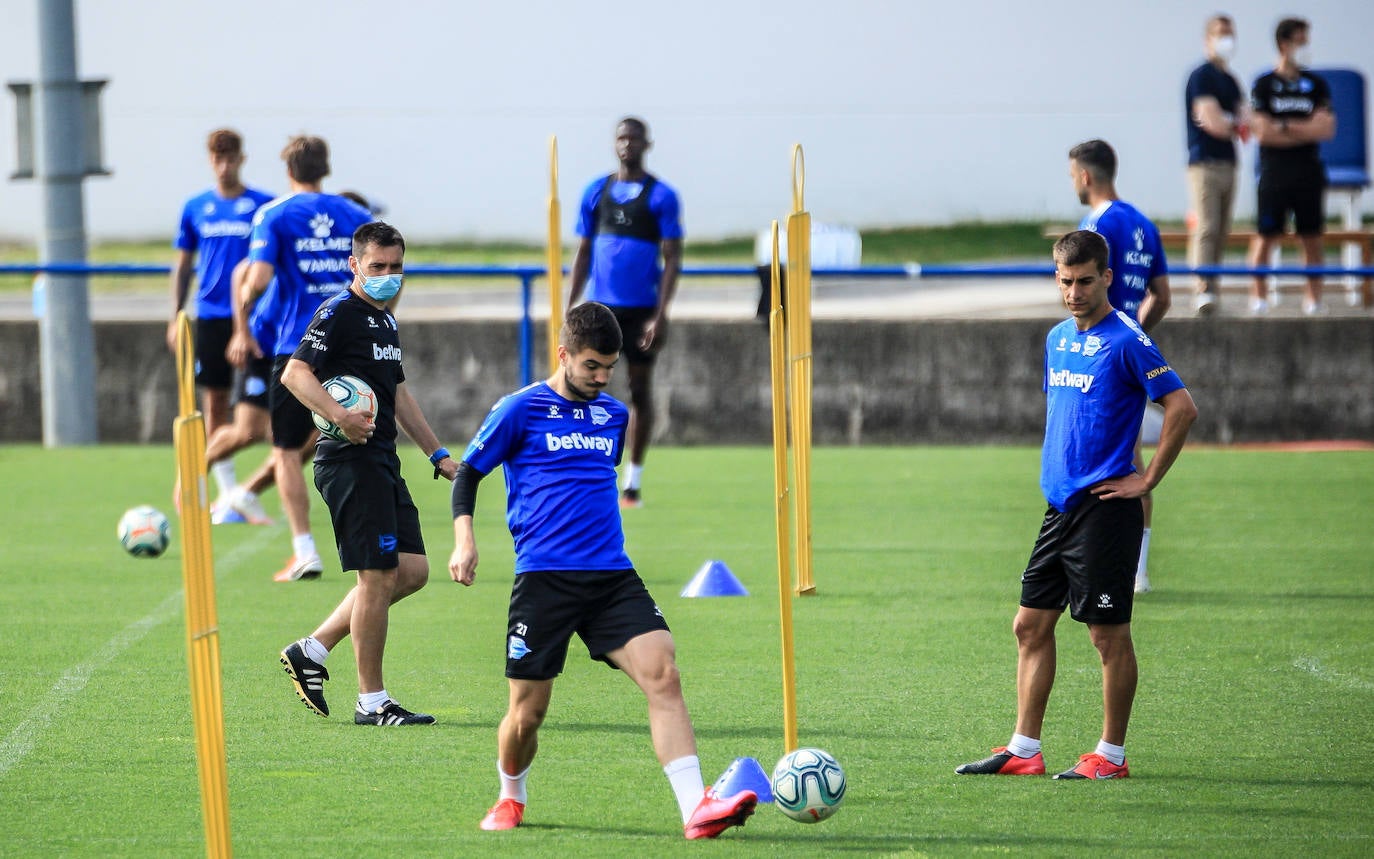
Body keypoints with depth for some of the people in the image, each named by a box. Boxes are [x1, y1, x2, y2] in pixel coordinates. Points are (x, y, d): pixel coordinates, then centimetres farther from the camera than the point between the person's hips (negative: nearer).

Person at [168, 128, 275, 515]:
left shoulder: (263, 206, 1)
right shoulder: (195, 208, 9)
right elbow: (183, 265, 15)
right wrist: (176, 316, 9)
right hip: (210, 317, 3)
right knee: (214, 405, 4)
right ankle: (227, 491, 11)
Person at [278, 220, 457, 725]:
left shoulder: (386, 322, 19)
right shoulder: (338, 314, -9)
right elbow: (295, 373, -20)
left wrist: (438, 454, 29)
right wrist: (339, 415, -34)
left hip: (382, 463, 9)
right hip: (350, 462, -9)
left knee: (412, 571, 8)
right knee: (379, 576, -8)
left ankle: (312, 651, 14)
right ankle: (371, 702, -1)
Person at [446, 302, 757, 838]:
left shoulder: (614, 415, 15)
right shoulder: (520, 410, 0)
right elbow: (468, 472, 5)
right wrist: (464, 539, -8)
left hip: (613, 577, 4)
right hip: (543, 578, -4)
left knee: (662, 674, -17)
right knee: (527, 713, 1)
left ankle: (696, 811, -26)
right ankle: (510, 799, 33)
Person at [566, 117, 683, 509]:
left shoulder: (661, 196, -1)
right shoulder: (596, 192, 10)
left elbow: (672, 260, -3)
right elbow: (583, 254, 13)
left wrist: (660, 316, -12)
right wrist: (568, 310, 5)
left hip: (641, 310, -2)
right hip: (600, 307, 2)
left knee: (640, 389, 5)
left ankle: (633, 481, 12)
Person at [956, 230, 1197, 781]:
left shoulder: (1126, 341, -11)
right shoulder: (1058, 338, 13)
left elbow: (1182, 408, -15)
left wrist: (1147, 481, -12)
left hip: (1104, 506, -8)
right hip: (1060, 504, 8)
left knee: (1109, 632, -2)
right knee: (1031, 625, 8)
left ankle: (1111, 755, 5)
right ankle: (1024, 750, 14)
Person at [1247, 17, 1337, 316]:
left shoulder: (1316, 85, 10)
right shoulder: (1264, 84, 1)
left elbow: (1327, 129, 0)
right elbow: (1262, 133, -7)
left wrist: (1285, 127, -7)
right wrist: (1307, 130, -4)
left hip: (1308, 171, 3)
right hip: (1274, 170, -3)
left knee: (1312, 237, 2)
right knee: (1265, 236, -4)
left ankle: (1314, 298, 5)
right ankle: (1259, 295, 2)